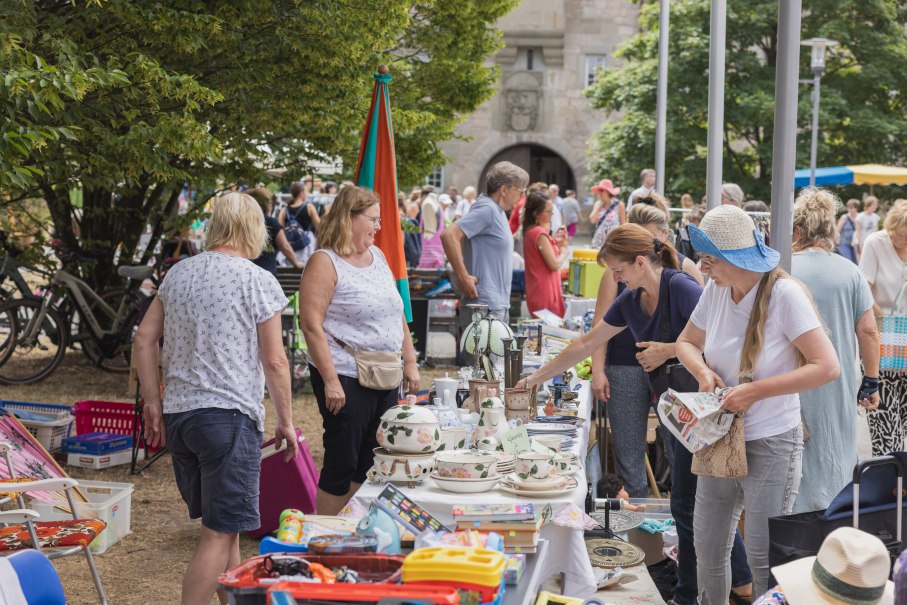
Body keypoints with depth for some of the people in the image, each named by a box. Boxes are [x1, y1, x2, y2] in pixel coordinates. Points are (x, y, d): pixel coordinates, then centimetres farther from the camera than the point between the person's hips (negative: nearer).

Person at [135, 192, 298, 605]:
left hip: (176, 414, 7)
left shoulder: (179, 273, 11)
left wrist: (153, 404, 13)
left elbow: (145, 339, 10)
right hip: (229, 414, -7)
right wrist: (285, 422, 2)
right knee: (220, 533, -3)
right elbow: (274, 361, -8)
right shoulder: (257, 281, -7)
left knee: (223, 526, 19)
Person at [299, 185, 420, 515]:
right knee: (342, 462, -1)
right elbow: (311, 324, -17)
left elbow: (396, 312, 19)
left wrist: (410, 361, 13)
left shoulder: (376, 256, 13)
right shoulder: (324, 262, -11)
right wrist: (330, 380, -21)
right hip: (345, 379, -8)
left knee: (371, 462, 13)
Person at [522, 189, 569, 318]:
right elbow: (555, 265, -17)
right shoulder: (540, 233, -17)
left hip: (536, 292, 10)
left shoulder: (530, 231, 11)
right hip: (545, 293, -10)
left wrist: (554, 241, 8)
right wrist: (564, 251, 1)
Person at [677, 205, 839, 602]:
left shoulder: (784, 295, -18)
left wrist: (756, 390, -24)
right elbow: (687, 342, 16)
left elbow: (827, 367, -22)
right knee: (708, 547, 13)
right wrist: (702, 371, -7)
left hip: (771, 445, -6)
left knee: (764, 557, 1)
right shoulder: (715, 290, 0)